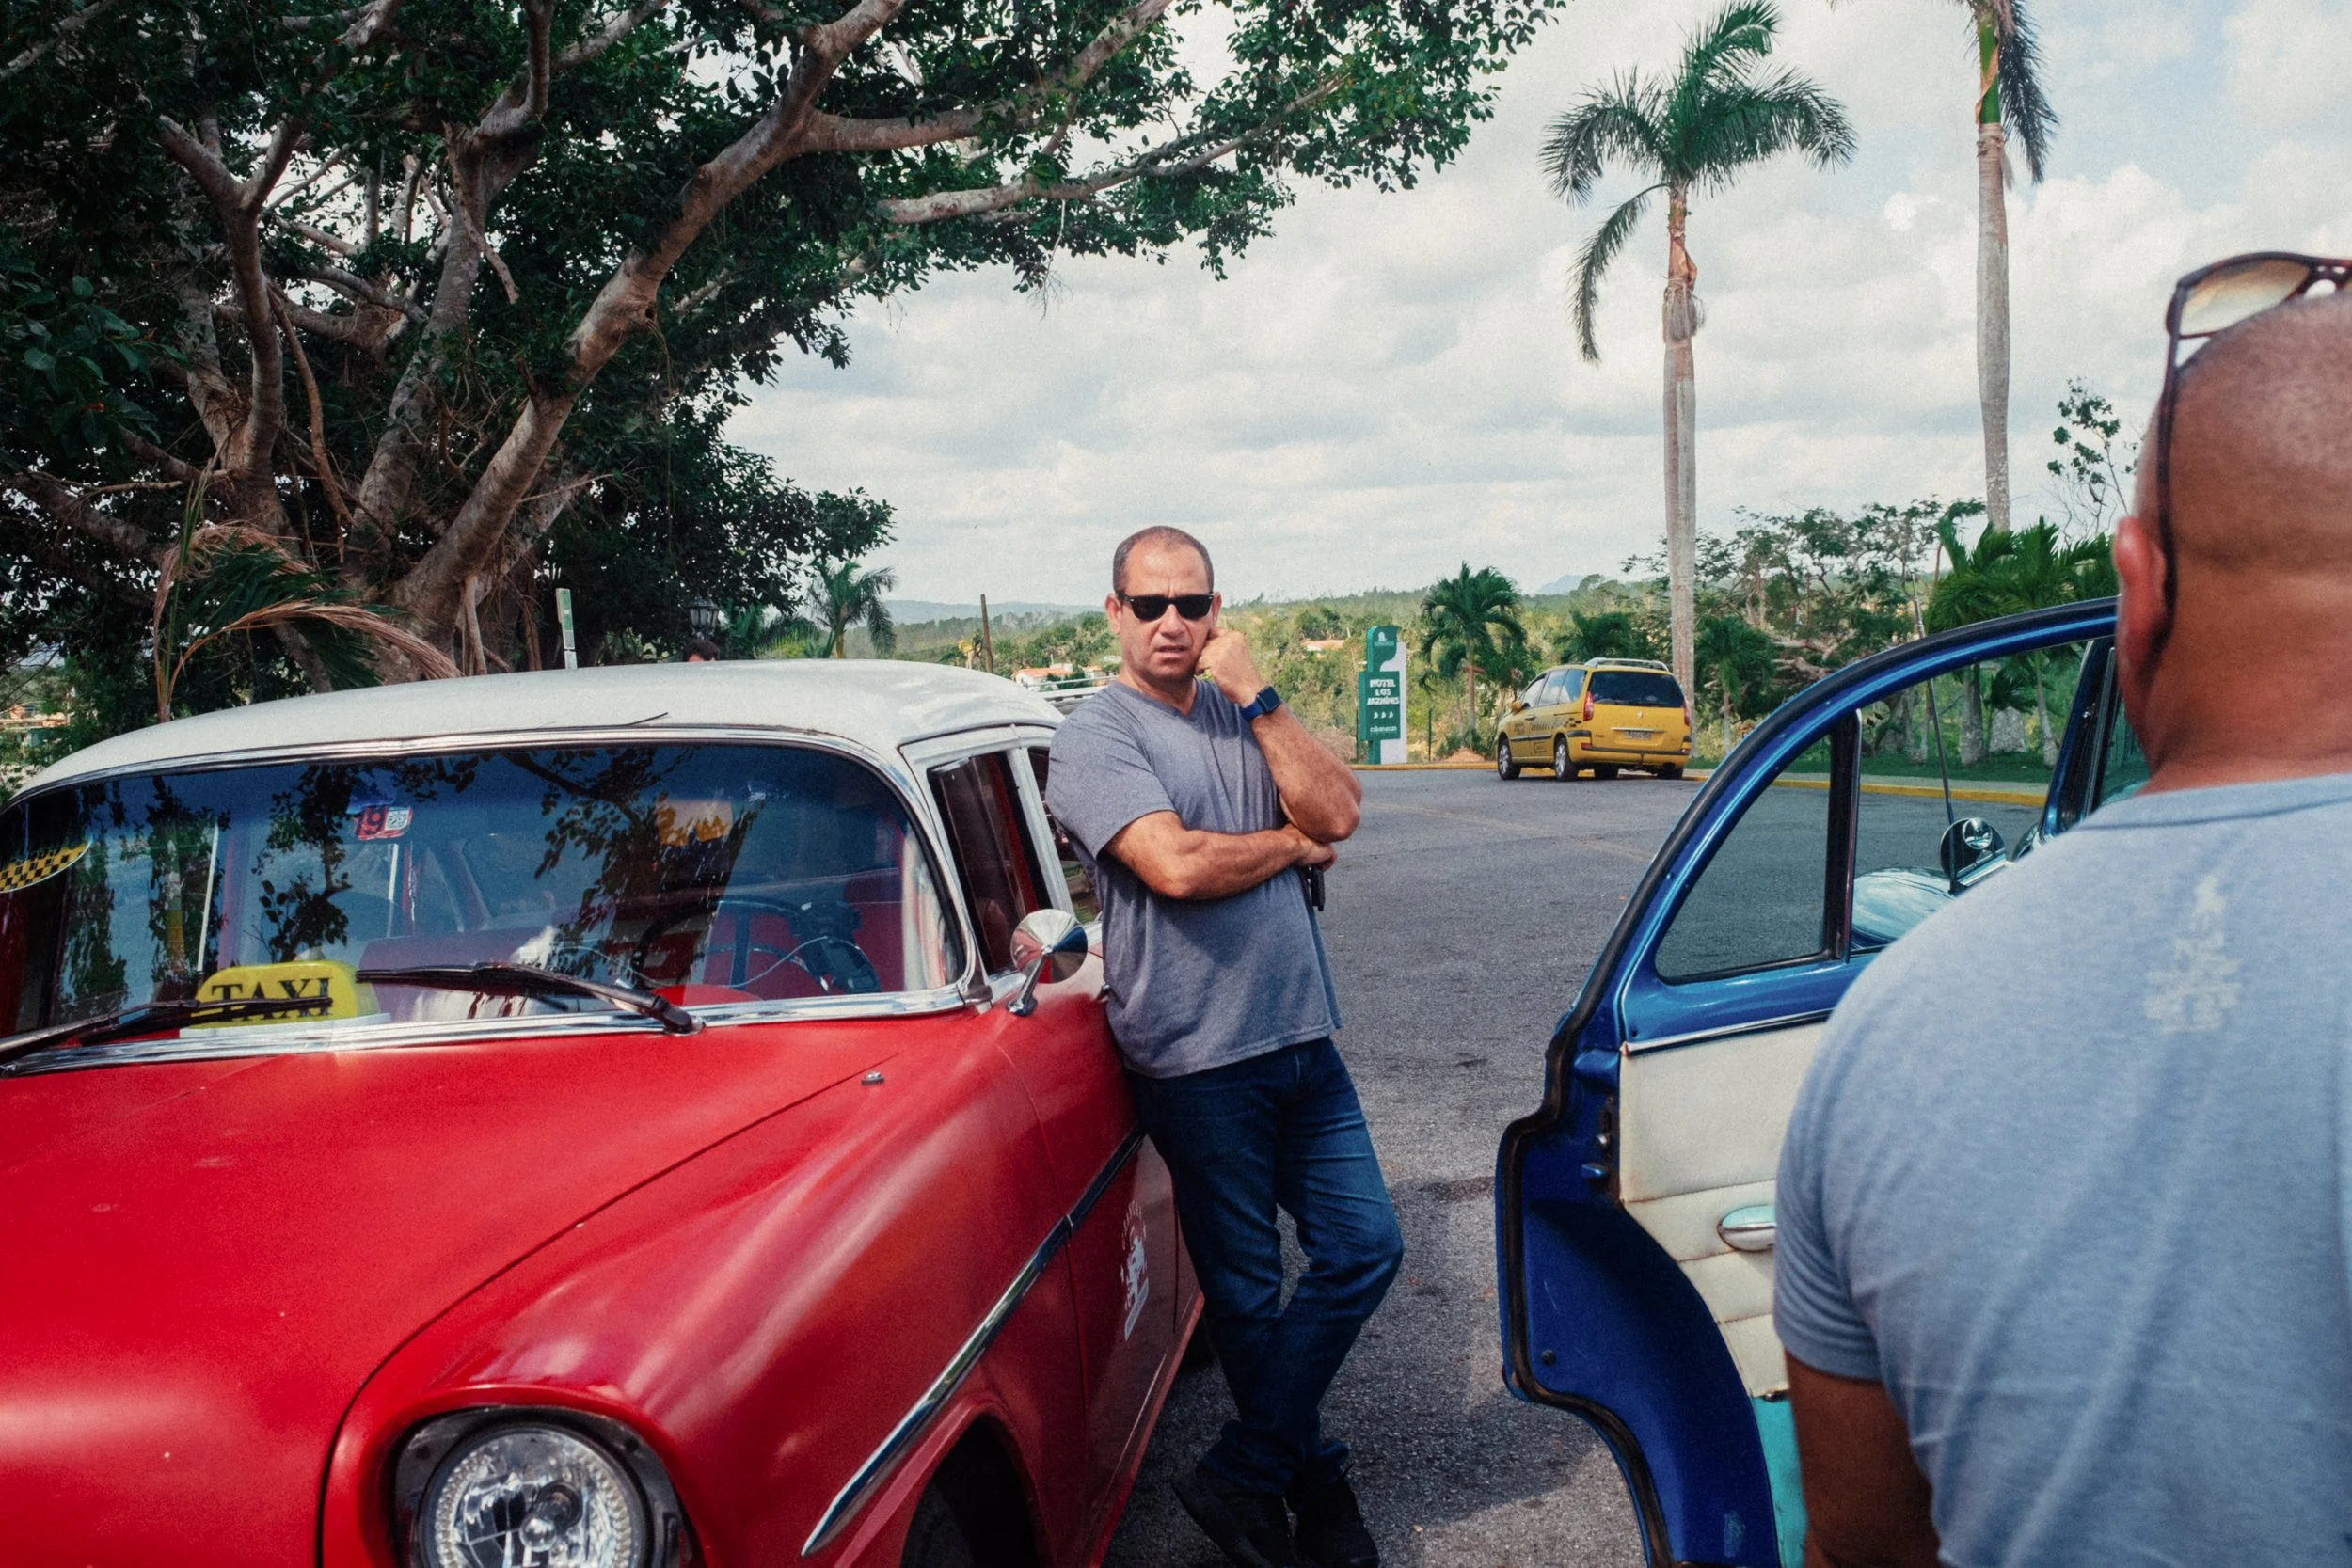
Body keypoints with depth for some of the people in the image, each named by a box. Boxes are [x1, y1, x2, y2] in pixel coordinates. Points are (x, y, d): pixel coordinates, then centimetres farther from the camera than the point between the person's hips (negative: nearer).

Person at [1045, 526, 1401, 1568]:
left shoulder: (1243, 716, 12)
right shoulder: (1095, 735, -8)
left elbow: (1337, 812, -2)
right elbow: (1176, 865, -22)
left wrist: (1257, 694, -8)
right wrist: (1290, 843, -5)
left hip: (1301, 1041, 6)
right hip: (1198, 1061, -6)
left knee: (1366, 1247, 5)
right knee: (1248, 1293, 8)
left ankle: (1244, 1473, 16)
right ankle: (1312, 1482, 28)